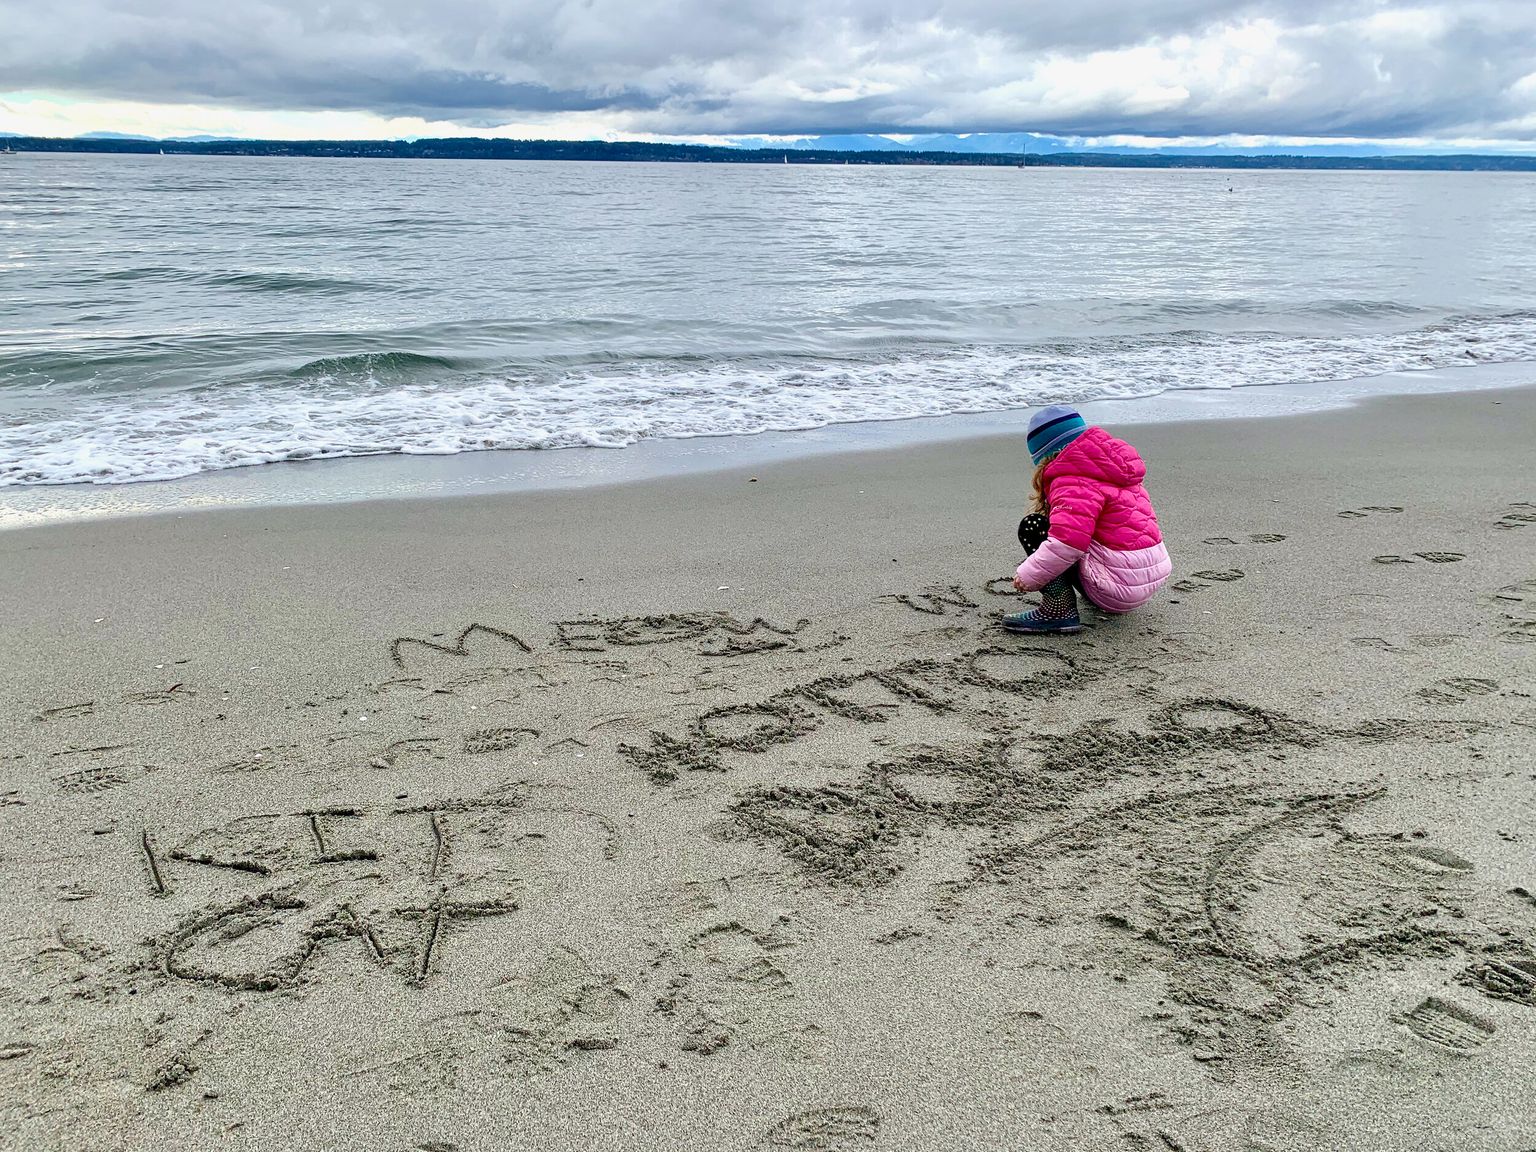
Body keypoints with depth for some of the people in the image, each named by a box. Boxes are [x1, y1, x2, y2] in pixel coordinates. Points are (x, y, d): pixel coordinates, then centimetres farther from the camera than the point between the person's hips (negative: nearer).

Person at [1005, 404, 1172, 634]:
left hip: (1121, 588, -10)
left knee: (1032, 527, -8)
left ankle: (1059, 610, -18)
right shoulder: (1103, 467, 15)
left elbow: (1067, 542, -28)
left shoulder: (1074, 482, -15)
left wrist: (1026, 577, -16)